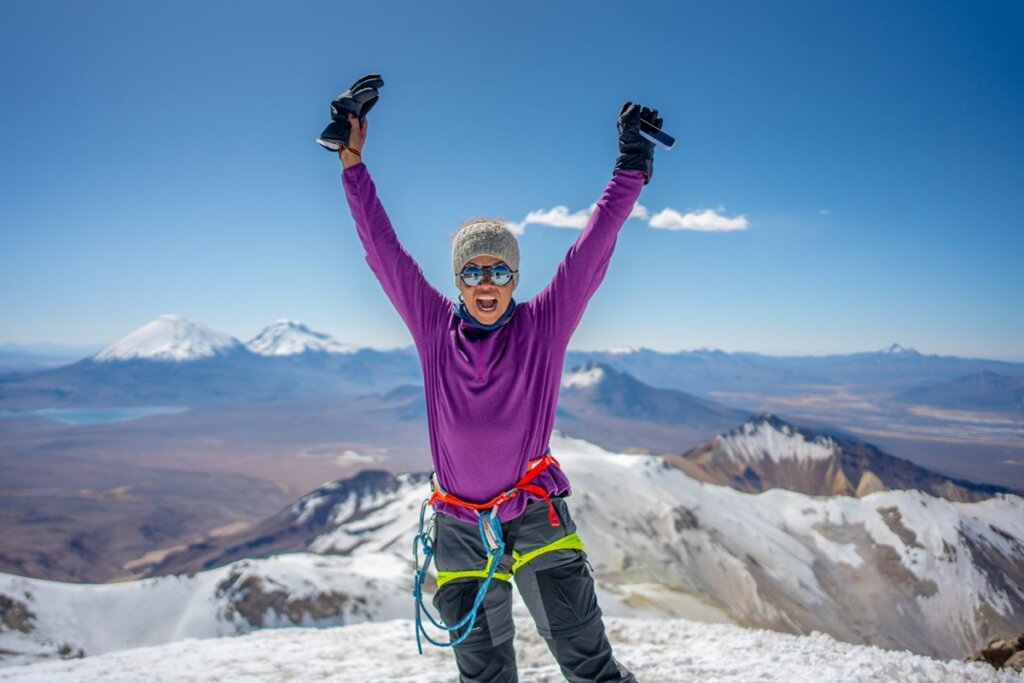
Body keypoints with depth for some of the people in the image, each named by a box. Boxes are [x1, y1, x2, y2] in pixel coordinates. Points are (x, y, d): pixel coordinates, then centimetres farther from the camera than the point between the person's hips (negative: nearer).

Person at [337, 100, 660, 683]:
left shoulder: (543, 326, -6)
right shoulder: (435, 327, -2)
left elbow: (590, 255, -10)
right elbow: (383, 250, 0)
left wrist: (631, 168, -14)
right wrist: (352, 159, 1)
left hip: (536, 514, -2)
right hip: (460, 527, 2)